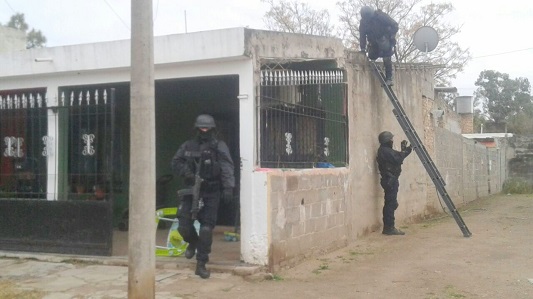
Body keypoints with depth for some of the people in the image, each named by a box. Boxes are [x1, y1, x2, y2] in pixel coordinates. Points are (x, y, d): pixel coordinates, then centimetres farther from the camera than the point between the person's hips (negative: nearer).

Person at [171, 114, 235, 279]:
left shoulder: (219, 147, -3)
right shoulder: (188, 146, 8)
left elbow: (227, 167, -13)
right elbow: (175, 162, 13)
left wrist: (228, 187, -26)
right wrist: (186, 172, -8)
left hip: (210, 194, -3)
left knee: (206, 228, -3)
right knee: (184, 225, -2)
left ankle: (201, 264, 9)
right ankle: (193, 242, 34)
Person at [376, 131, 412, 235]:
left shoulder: (386, 150, 18)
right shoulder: (385, 151, -15)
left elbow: (397, 157, 19)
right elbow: (398, 159, -22)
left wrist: (404, 150, 9)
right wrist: (406, 150, -10)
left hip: (390, 180, 11)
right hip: (390, 180, -11)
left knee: (390, 204, 12)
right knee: (391, 204, -9)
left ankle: (388, 227, 16)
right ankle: (389, 228, -7)